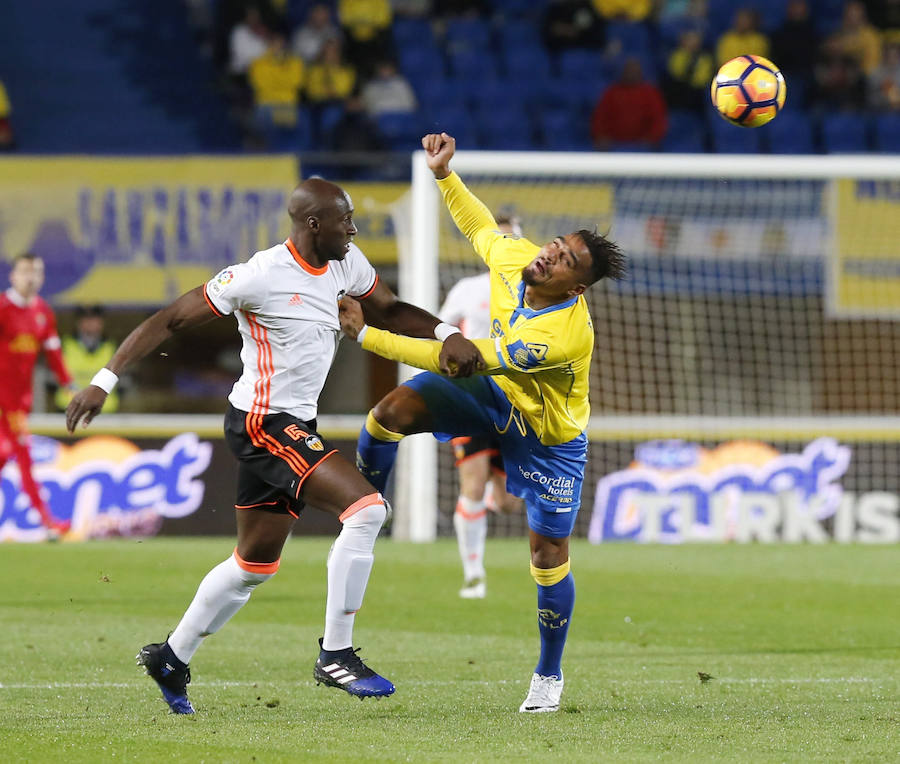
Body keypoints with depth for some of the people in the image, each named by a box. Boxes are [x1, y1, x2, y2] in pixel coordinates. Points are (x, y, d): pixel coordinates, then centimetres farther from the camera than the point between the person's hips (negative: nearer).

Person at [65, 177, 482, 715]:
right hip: (262, 422, -9)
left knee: (255, 564, 18)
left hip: (296, 426, 9)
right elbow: (170, 321, -13)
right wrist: (105, 381, -16)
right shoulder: (261, 276, -18)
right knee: (365, 506, -22)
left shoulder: (348, 264, 4)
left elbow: (388, 310, 20)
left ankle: (172, 659, 33)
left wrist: (446, 334, 1)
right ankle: (336, 654, -16)